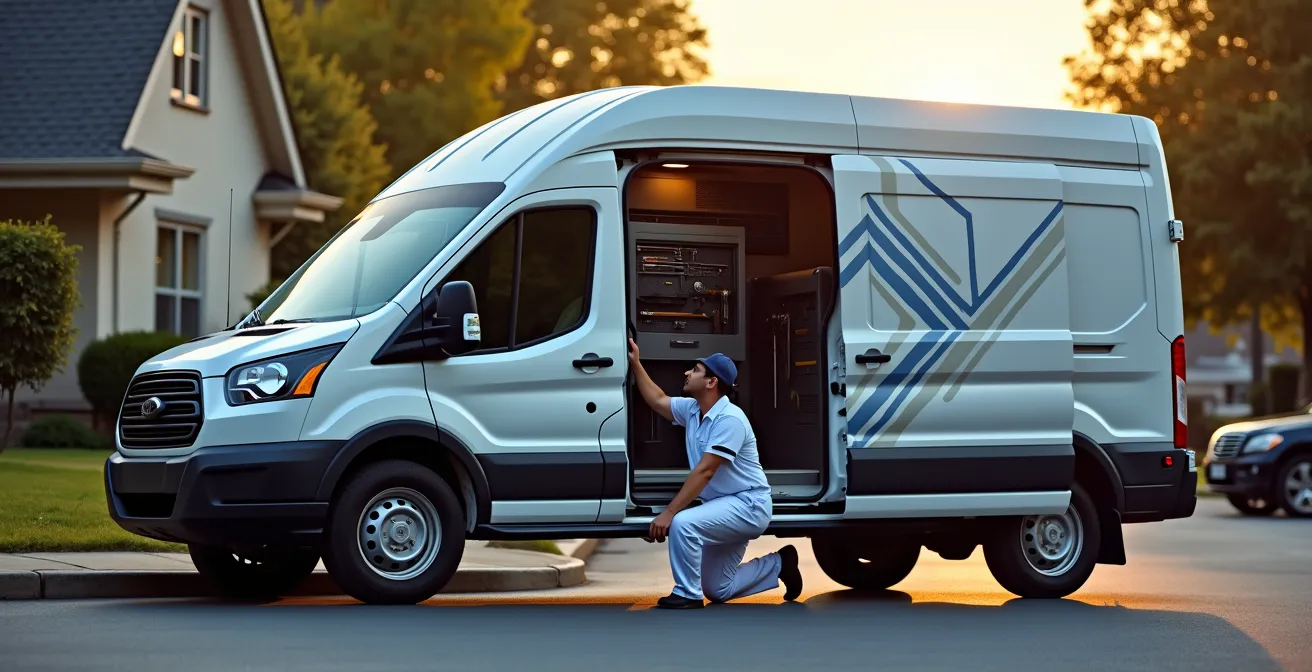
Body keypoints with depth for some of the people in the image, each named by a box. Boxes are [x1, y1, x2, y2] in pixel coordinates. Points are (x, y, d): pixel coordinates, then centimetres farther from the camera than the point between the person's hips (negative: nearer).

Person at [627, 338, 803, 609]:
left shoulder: (729, 418, -23)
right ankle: (779, 564, 27)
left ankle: (688, 594, -17)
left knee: (683, 523, -32)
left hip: (748, 505, -10)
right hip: (724, 507, 10)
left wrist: (669, 513, -30)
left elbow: (704, 471, -28)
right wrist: (635, 364, 11)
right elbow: (657, 401, 20)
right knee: (717, 590, 11)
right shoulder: (692, 409, 4)